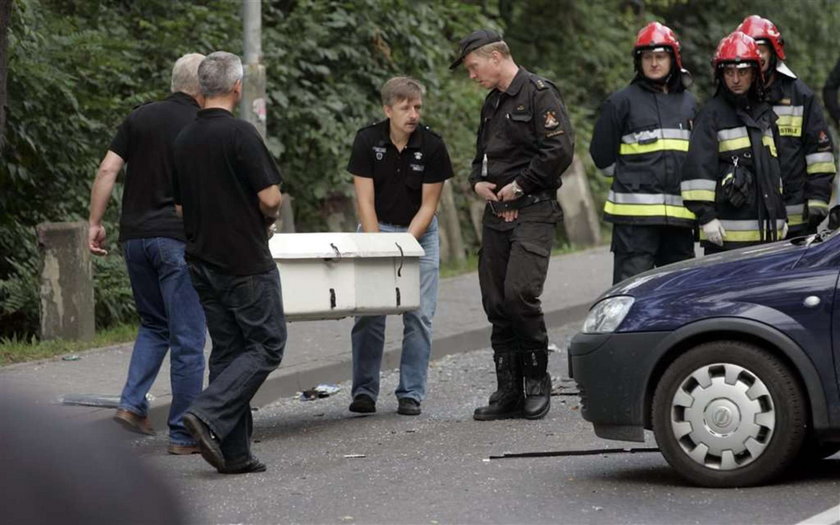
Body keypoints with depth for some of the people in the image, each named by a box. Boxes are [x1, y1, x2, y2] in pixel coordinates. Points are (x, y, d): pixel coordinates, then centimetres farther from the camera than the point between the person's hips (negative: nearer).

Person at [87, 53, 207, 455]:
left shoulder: (140, 118, 8)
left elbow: (108, 170, 2)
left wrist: (94, 223, 6)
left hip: (135, 236, 5)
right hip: (178, 238, -5)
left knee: (154, 325, 22)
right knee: (187, 338, 0)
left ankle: (132, 403, 6)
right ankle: (184, 434, 2)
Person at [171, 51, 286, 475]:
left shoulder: (184, 140, 9)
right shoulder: (239, 134, -14)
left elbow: (180, 206, 14)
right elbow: (271, 198, -17)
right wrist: (267, 218, 4)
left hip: (203, 260, 7)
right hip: (246, 261, -7)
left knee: (227, 351, 10)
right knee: (266, 345, 1)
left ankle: (234, 453, 8)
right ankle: (208, 415, -16)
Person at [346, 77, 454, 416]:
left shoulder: (432, 146, -12)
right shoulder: (367, 141, -12)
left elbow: (428, 205, -9)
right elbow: (365, 201, -12)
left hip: (419, 233, 0)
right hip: (376, 228, 0)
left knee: (419, 316, -5)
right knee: (368, 314, -4)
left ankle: (411, 394, 2)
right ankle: (364, 391, 5)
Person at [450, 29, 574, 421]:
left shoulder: (539, 94, -7)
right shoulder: (492, 103, 20)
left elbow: (560, 150, -17)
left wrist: (520, 184, -12)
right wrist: (477, 181, 10)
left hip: (533, 212, -8)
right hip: (495, 213, 8)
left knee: (519, 293, -18)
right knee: (496, 302, 5)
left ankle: (537, 379, -1)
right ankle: (508, 392, 11)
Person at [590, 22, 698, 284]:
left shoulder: (689, 103, 15)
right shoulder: (623, 101, 0)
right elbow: (602, 154, 4)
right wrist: (632, 181, 9)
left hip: (680, 214, 5)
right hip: (635, 214, -5)